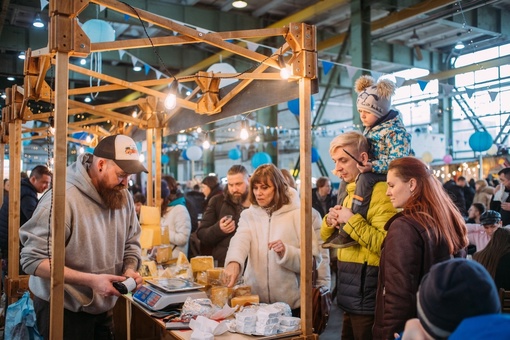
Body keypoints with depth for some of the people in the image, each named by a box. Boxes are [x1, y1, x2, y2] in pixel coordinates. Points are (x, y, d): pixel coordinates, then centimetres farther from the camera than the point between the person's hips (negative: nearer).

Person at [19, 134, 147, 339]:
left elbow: (131, 244, 7)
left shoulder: (124, 197, -3)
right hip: (62, 310, -6)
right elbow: (33, 260, -24)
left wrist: (130, 269, -14)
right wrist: (91, 280, -29)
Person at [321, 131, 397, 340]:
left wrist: (352, 221, -21)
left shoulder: (380, 192, -15)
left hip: (367, 293, -9)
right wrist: (329, 222, -1)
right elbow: (327, 237, 20)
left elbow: (385, 245, -26)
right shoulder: (346, 193, 13)